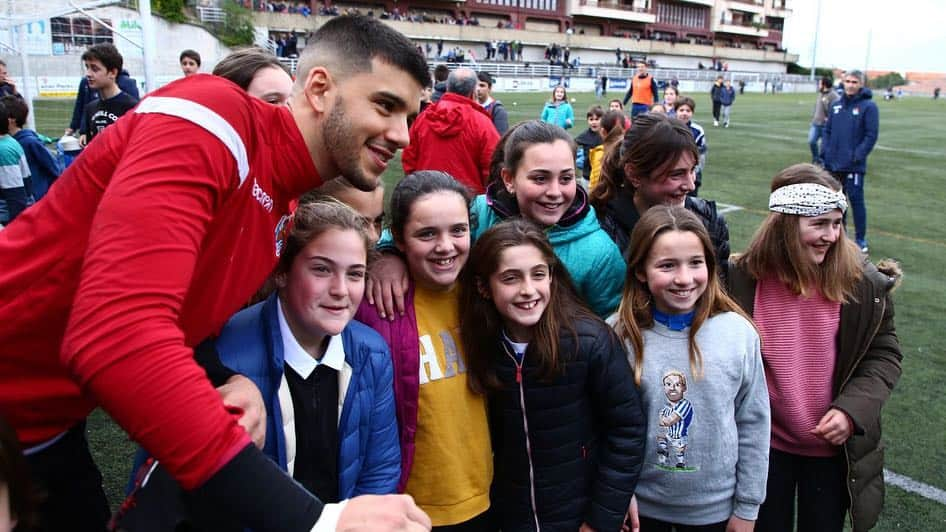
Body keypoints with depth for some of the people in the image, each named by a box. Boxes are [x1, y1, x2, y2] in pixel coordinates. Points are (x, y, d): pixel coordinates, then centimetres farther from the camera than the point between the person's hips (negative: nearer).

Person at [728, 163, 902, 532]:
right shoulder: (742, 280, -14)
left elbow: (884, 354, -1)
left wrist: (852, 410, -16)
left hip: (834, 445, 1)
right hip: (763, 444, -1)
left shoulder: (862, 283, -11)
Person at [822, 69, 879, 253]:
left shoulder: (868, 106, -5)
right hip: (833, 163, 5)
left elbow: (871, 135, -8)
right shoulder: (836, 105, 10)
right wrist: (824, 152, 3)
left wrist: (858, 156, -15)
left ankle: (861, 239, 7)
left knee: (856, 200, -2)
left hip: (854, 166, -5)